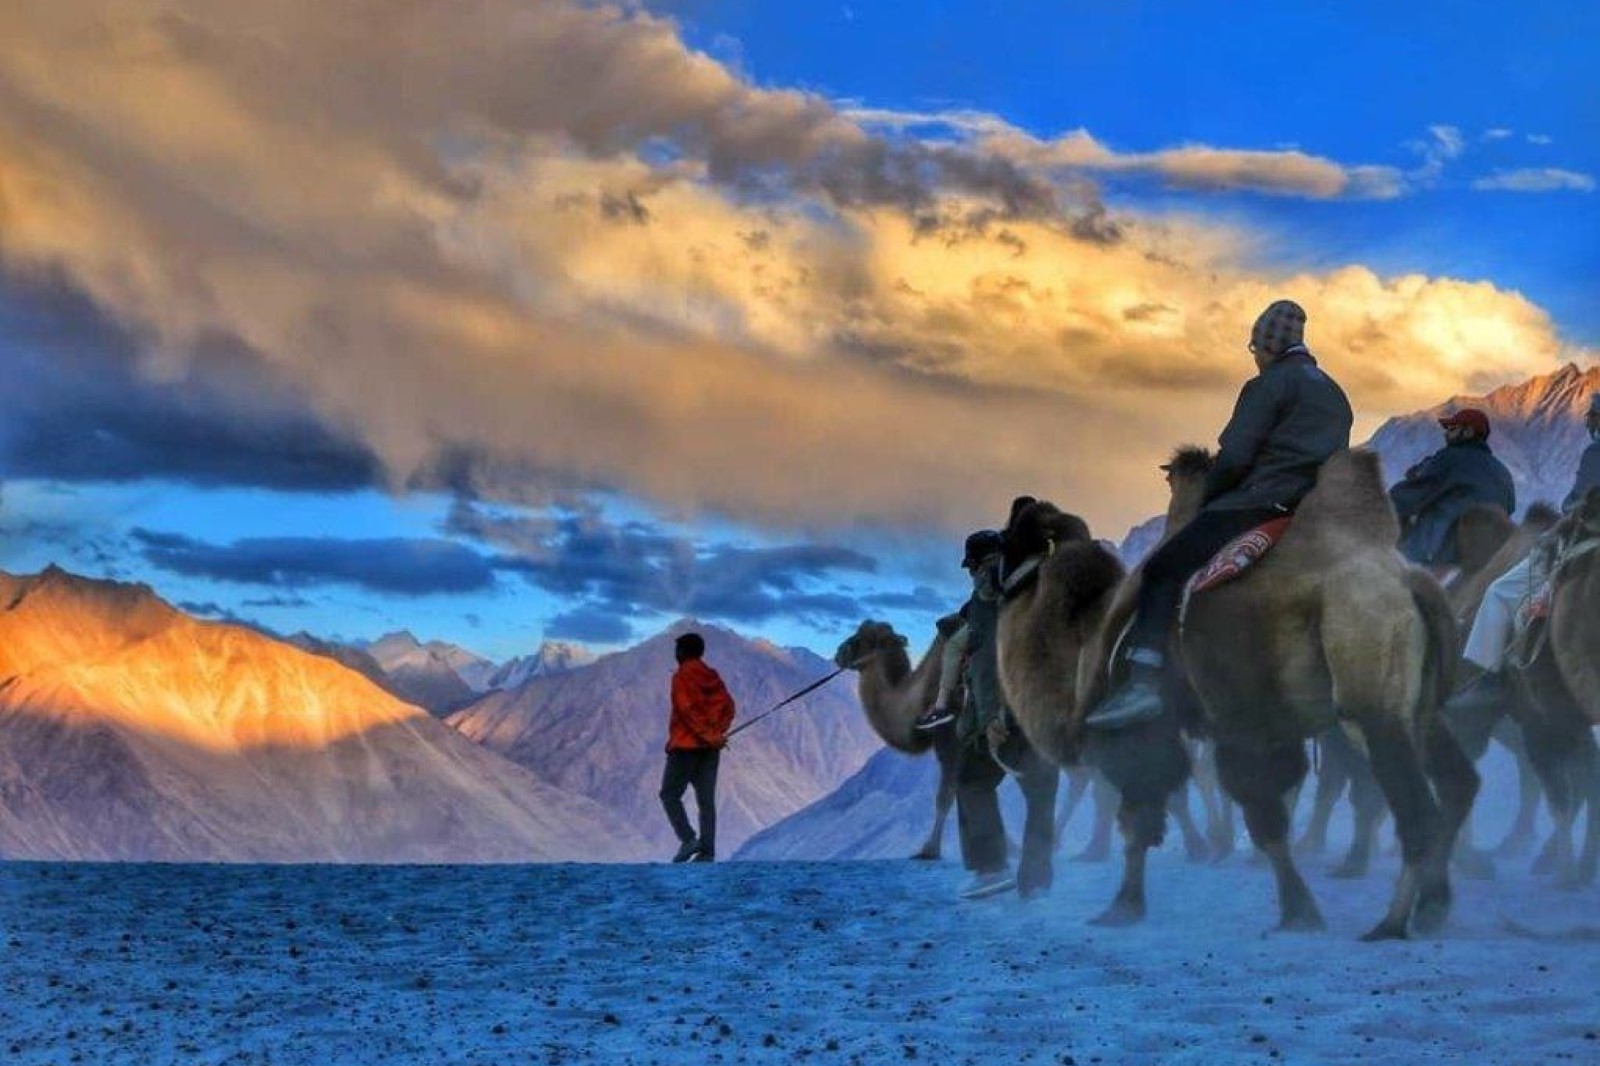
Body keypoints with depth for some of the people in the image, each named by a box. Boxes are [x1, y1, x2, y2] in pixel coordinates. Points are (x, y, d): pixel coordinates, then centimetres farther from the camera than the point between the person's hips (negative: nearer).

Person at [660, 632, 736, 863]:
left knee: (670, 795, 4)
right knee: (706, 800, 6)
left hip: (686, 745, -6)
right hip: (710, 748, 6)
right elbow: (728, 707, 7)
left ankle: (688, 839, -12)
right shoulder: (714, 677, 12)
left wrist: (708, 736, -16)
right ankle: (707, 850, -2)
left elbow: (687, 710, -17)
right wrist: (716, 733, -1)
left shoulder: (681, 677, -7)